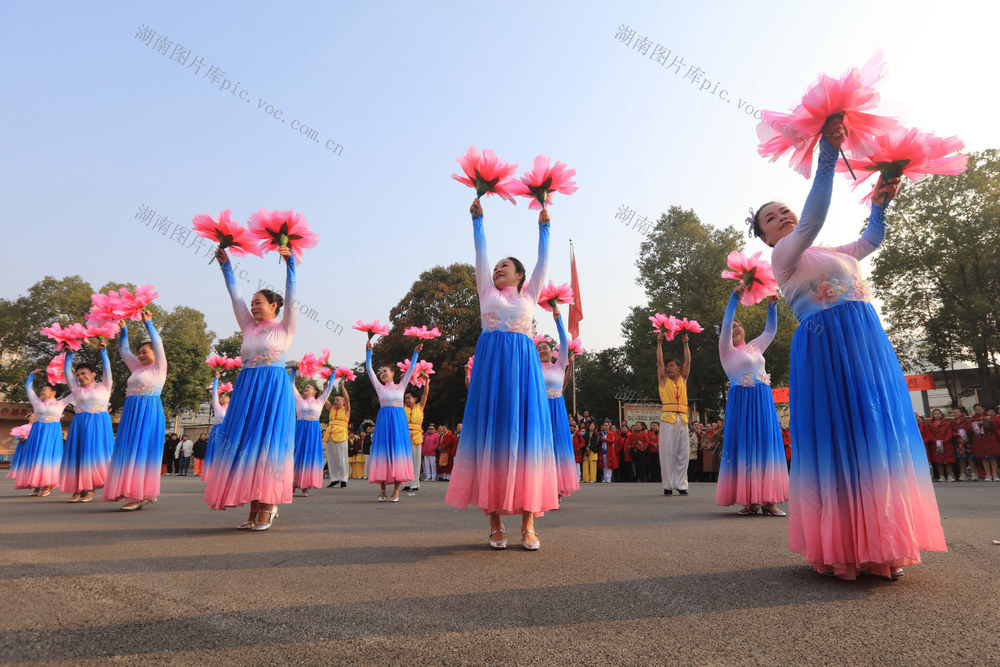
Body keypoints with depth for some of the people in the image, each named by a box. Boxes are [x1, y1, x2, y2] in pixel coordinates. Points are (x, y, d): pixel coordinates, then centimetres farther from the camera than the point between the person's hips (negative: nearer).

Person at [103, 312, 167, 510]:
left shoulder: (159, 368, 2)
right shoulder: (137, 368, 20)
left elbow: (158, 344, -7)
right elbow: (123, 350, 30)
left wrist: (148, 323, -3)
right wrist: (123, 329, 22)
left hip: (149, 412, -8)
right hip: (132, 412, 8)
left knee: (142, 450, -11)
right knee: (129, 451, 4)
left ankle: (141, 494, -9)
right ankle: (134, 494, 7)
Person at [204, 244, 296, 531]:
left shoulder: (284, 328, 4)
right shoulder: (249, 327, 16)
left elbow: (290, 298, -6)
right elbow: (235, 296, 16)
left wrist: (289, 263, -14)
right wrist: (225, 265, 12)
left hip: (274, 389, -5)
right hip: (247, 389, 5)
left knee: (267, 442, -7)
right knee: (245, 443, 1)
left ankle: (268, 506, 0)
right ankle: (254, 509, 8)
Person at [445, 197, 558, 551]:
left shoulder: (529, 295, 21)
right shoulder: (487, 292, 21)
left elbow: (542, 260, 19)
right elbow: (480, 253, 19)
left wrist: (543, 226, 20)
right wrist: (477, 219, 19)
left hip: (523, 364, 0)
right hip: (491, 363, 0)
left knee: (525, 431, -5)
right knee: (491, 433, -5)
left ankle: (528, 524, -3)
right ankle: (495, 522, 0)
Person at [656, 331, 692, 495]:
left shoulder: (683, 379, 17)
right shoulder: (663, 379, 10)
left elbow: (688, 361, 14)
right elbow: (659, 361, 5)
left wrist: (685, 343, 15)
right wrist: (659, 342, 8)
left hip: (682, 419, 3)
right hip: (667, 419, -3)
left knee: (682, 453, 3)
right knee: (667, 453, -4)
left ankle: (681, 484, 8)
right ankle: (668, 485, 1)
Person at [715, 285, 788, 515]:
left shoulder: (755, 347, 19)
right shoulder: (727, 349, 2)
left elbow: (770, 331, 25)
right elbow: (725, 324, -9)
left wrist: (772, 307, 14)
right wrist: (734, 297, -13)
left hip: (763, 402, 5)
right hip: (742, 402, -5)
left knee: (766, 445, 0)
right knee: (745, 446, -6)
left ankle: (768, 500, 0)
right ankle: (749, 500, -3)